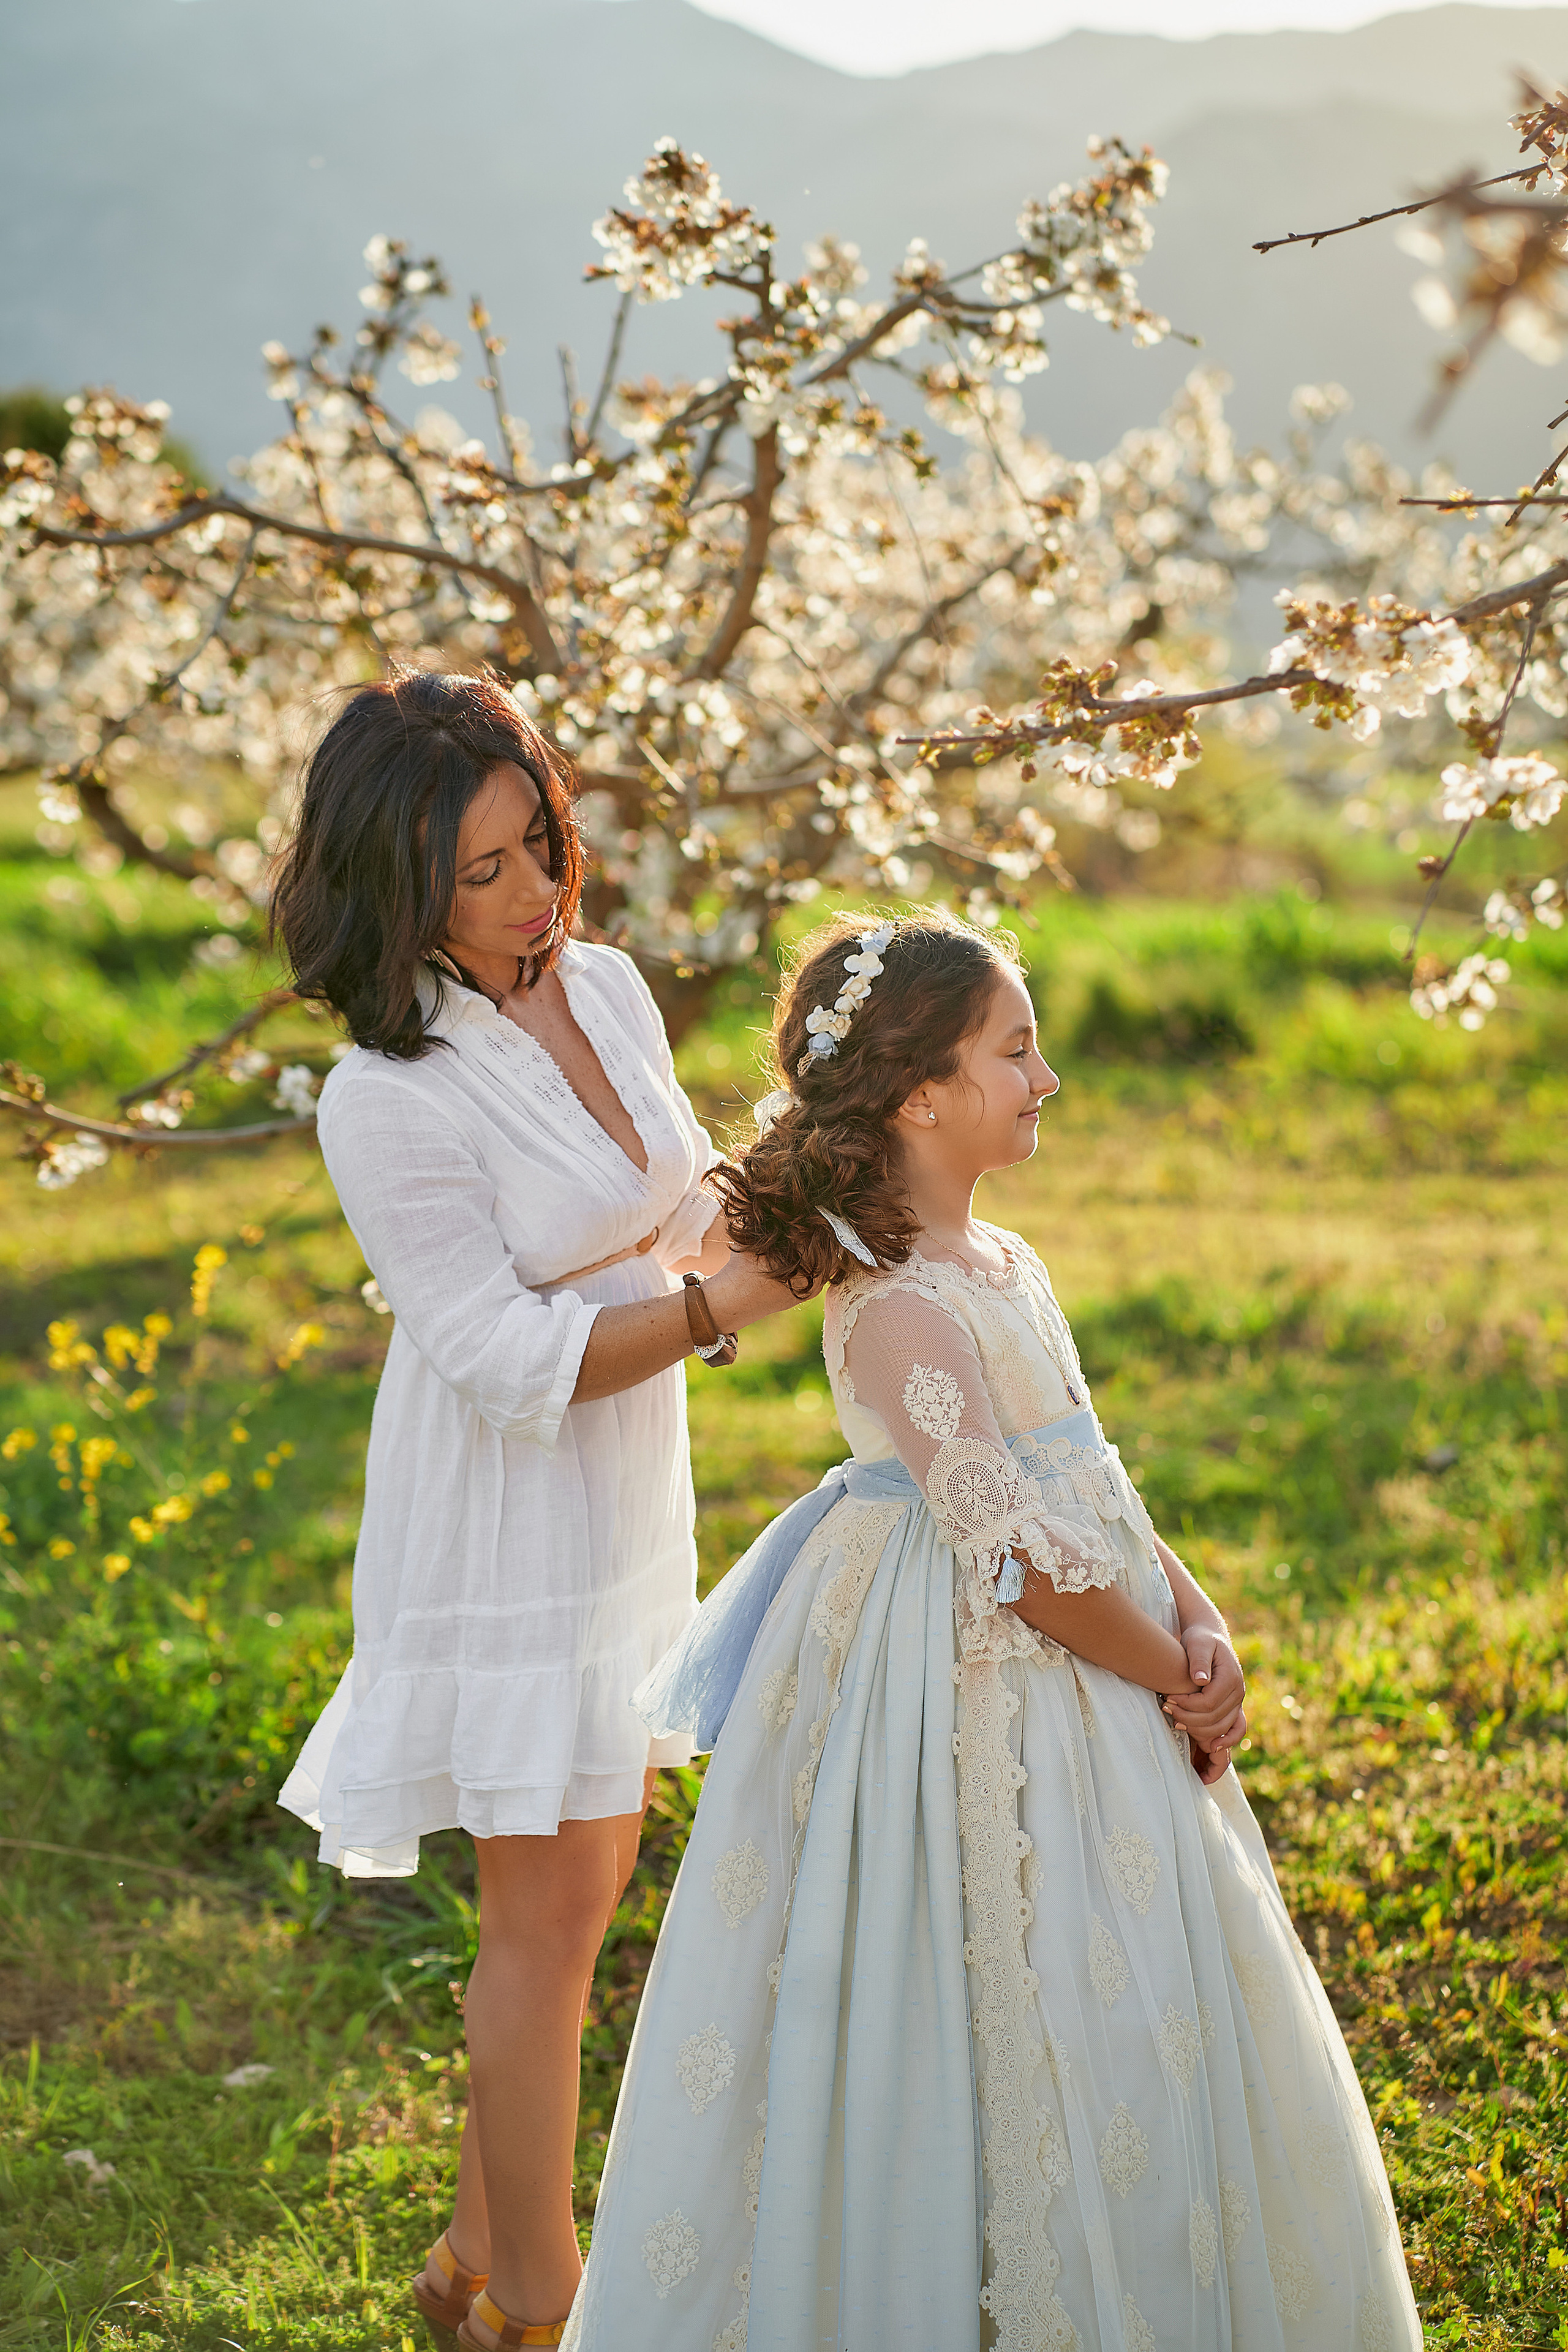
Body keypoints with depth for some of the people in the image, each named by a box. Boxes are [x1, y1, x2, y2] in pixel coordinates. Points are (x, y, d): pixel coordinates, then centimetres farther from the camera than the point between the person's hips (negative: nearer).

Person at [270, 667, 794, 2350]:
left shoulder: (605, 984, 0)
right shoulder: (387, 1100, -22)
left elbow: (680, 1208, 14)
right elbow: (510, 1359, -21)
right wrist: (719, 1306, -23)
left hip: (625, 1501, 8)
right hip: (503, 1529, -8)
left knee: (584, 1878, 16)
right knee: (545, 1911, 2)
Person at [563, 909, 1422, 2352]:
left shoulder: (1003, 1268, 8)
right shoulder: (898, 1309, -22)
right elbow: (1022, 1556, -23)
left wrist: (1201, 1625, -3)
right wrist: (1175, 1681, -11)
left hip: (1076, 1690, 10)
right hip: (969, 1704, -9)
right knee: (1026, 2023, 2)